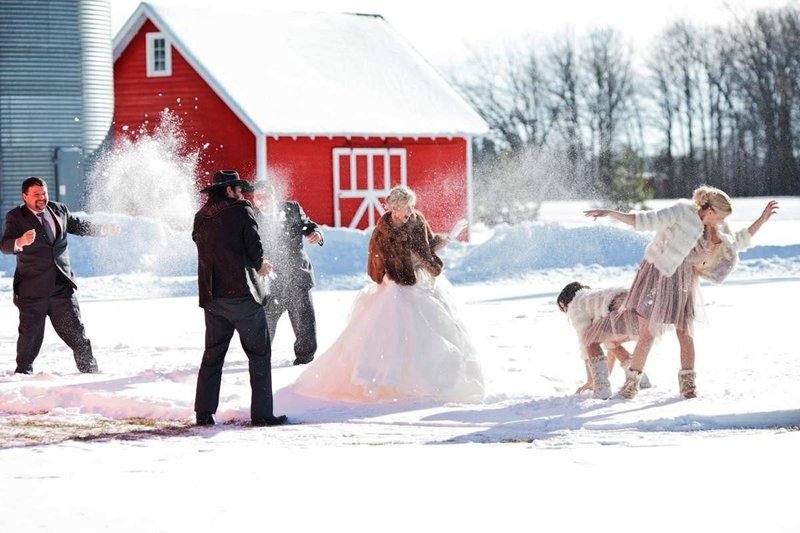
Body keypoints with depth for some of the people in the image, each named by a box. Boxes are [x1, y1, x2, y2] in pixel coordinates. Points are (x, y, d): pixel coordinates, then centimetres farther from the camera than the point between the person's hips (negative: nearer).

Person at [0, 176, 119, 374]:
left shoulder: (58, 210, 8)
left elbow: (79, 226, 26)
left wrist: (103, 229, 20)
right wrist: (20, 242, -40)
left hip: (61, 286, 3)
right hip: (32, 289, -3)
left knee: (75, 329, 5)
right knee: (30, 334, 2)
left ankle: (89, 368, 15)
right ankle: (23, 371, 17)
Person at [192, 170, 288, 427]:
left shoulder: (200, 217, 11)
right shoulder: (241, 210, -5)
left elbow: (202, 246, 14)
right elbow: (255, 247, -8)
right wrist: (259, 265, 15)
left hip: (212, 297, 6)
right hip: (243, 293, -5)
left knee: (212, 355, 13)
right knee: (259, 355, 1)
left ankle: (204, 413, 9)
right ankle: (262, 413, -3)